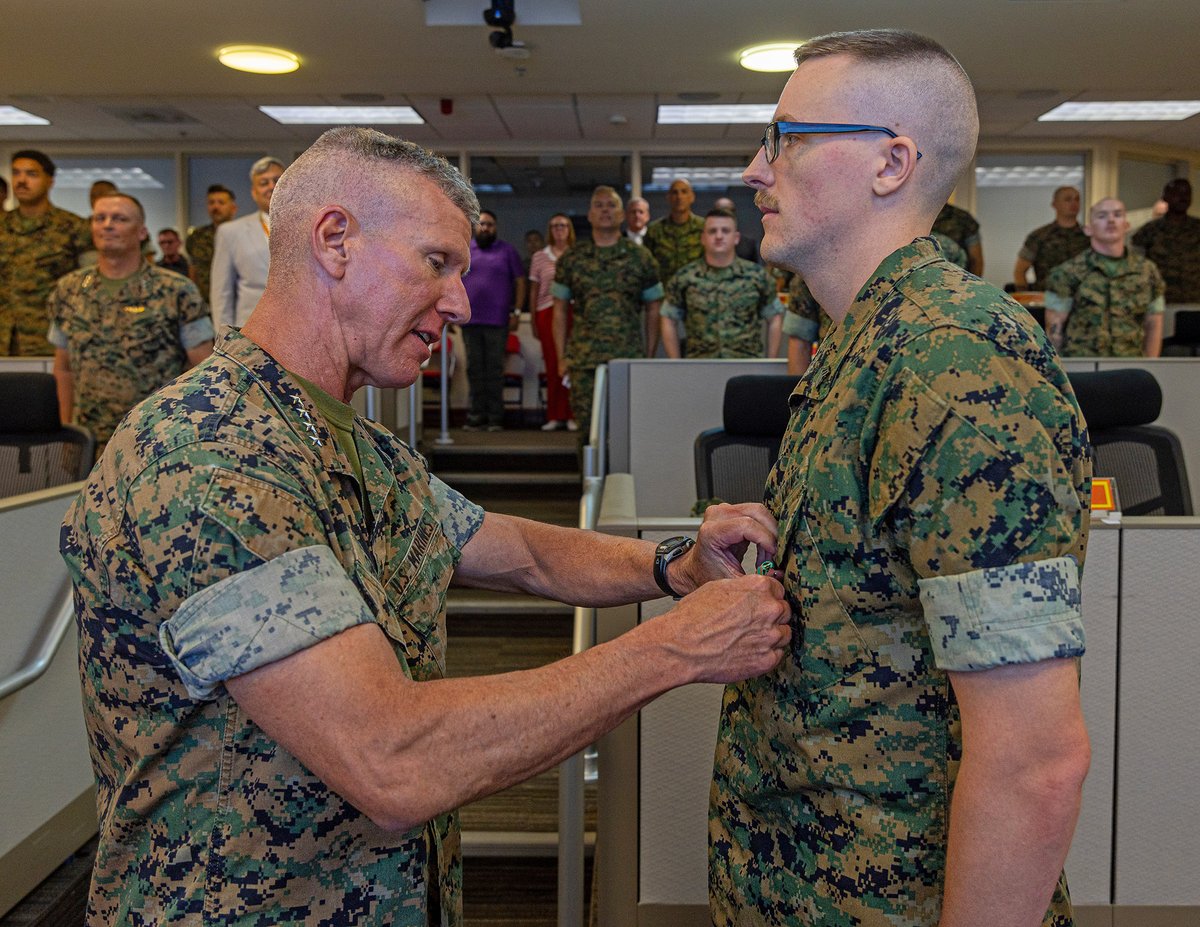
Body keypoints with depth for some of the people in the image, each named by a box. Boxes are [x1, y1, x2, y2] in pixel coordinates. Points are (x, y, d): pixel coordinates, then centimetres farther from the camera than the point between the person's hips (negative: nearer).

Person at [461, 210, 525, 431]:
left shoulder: (507, 251, 6)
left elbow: (520, 282, 5)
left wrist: (517, 310, -3)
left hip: (497, 320, -2)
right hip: (469, 319, 3)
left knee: (495, 368, -1)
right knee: (474, 367, 6)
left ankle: (495, 416, 2)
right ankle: (478, 413, 12)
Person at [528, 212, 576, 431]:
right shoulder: (540, 257, 11)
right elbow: (534, 291, 12)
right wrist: (533, 322, 8)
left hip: (573, 312, -1)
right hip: (547, 313, 1)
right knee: (553, 365, 0)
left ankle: (572, 415, 2)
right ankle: (555, 416, 7)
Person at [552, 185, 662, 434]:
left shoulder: (640, 258, 8)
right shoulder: (572, 259, 9)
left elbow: (653, 310, 10)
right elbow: (560, 311, 12)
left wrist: (650, 356, 4)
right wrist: (561, 357, 5)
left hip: (630, 358, 0)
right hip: (583, 361, 1)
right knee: (588, 428, 0)